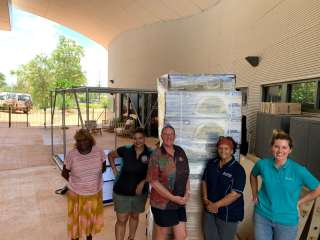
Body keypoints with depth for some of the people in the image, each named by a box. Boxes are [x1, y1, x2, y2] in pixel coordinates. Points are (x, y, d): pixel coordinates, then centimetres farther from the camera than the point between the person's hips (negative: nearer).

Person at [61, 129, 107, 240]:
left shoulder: (99, 151, -12)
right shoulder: (72, 154, -16)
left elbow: (103, 168, 3)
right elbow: (64, 173, -4)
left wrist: (93, 179, 1)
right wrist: (75, 182, 0)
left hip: (95, 193, 2)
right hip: (77, 194, -2)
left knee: (92, 219, 22)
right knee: (76, 220, 16)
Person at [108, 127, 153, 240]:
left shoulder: (150, 154, -12)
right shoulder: (125, 150, -14)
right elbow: (110, 155, 4)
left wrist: (143, 182, -19)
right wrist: (115, 171, -2)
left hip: (140, 193, 2)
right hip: (121, 193, -2)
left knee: (134, 216, 24)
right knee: (121, 221, 7)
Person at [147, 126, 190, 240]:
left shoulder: (180, 152, 3)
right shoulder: (156, 155, -12)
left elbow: (186, 174, 11)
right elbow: (154, 181, -16)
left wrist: (187, 192, -3)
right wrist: (173, 198, -17)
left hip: (180, 202, 4)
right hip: (162, 203, -4)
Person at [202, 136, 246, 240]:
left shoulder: (238, 169, -15)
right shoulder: (211, 163, 2)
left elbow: (235, 194, -20)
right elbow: (204, 181, 9)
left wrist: (215, 205, -17)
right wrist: (205, 199, -5)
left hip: (228, 215, -5)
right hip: (210, 211, 5)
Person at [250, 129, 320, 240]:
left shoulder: (299, 171, -17)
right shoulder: (262, 164, -11)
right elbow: (253, 175, 12)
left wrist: (298, 202, -5)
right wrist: (255, 194, 6)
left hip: (287, 221, -1)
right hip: (262, 216, 2)